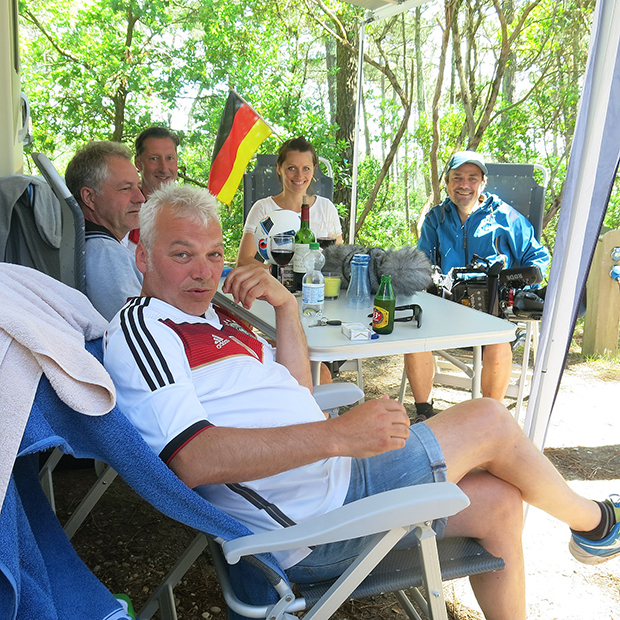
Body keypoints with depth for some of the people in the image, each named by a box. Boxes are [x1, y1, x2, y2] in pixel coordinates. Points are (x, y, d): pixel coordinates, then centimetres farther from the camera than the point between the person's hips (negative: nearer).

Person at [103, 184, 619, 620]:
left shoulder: (205, 317, 15)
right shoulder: (141, 327, -13)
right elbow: (194, 459, -27)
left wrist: (286, 306, 1)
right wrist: (336, 435, -30)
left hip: (330, 476, 9)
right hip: (318, 522, -9)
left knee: (498, 502, 12)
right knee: (490, 421, -2)